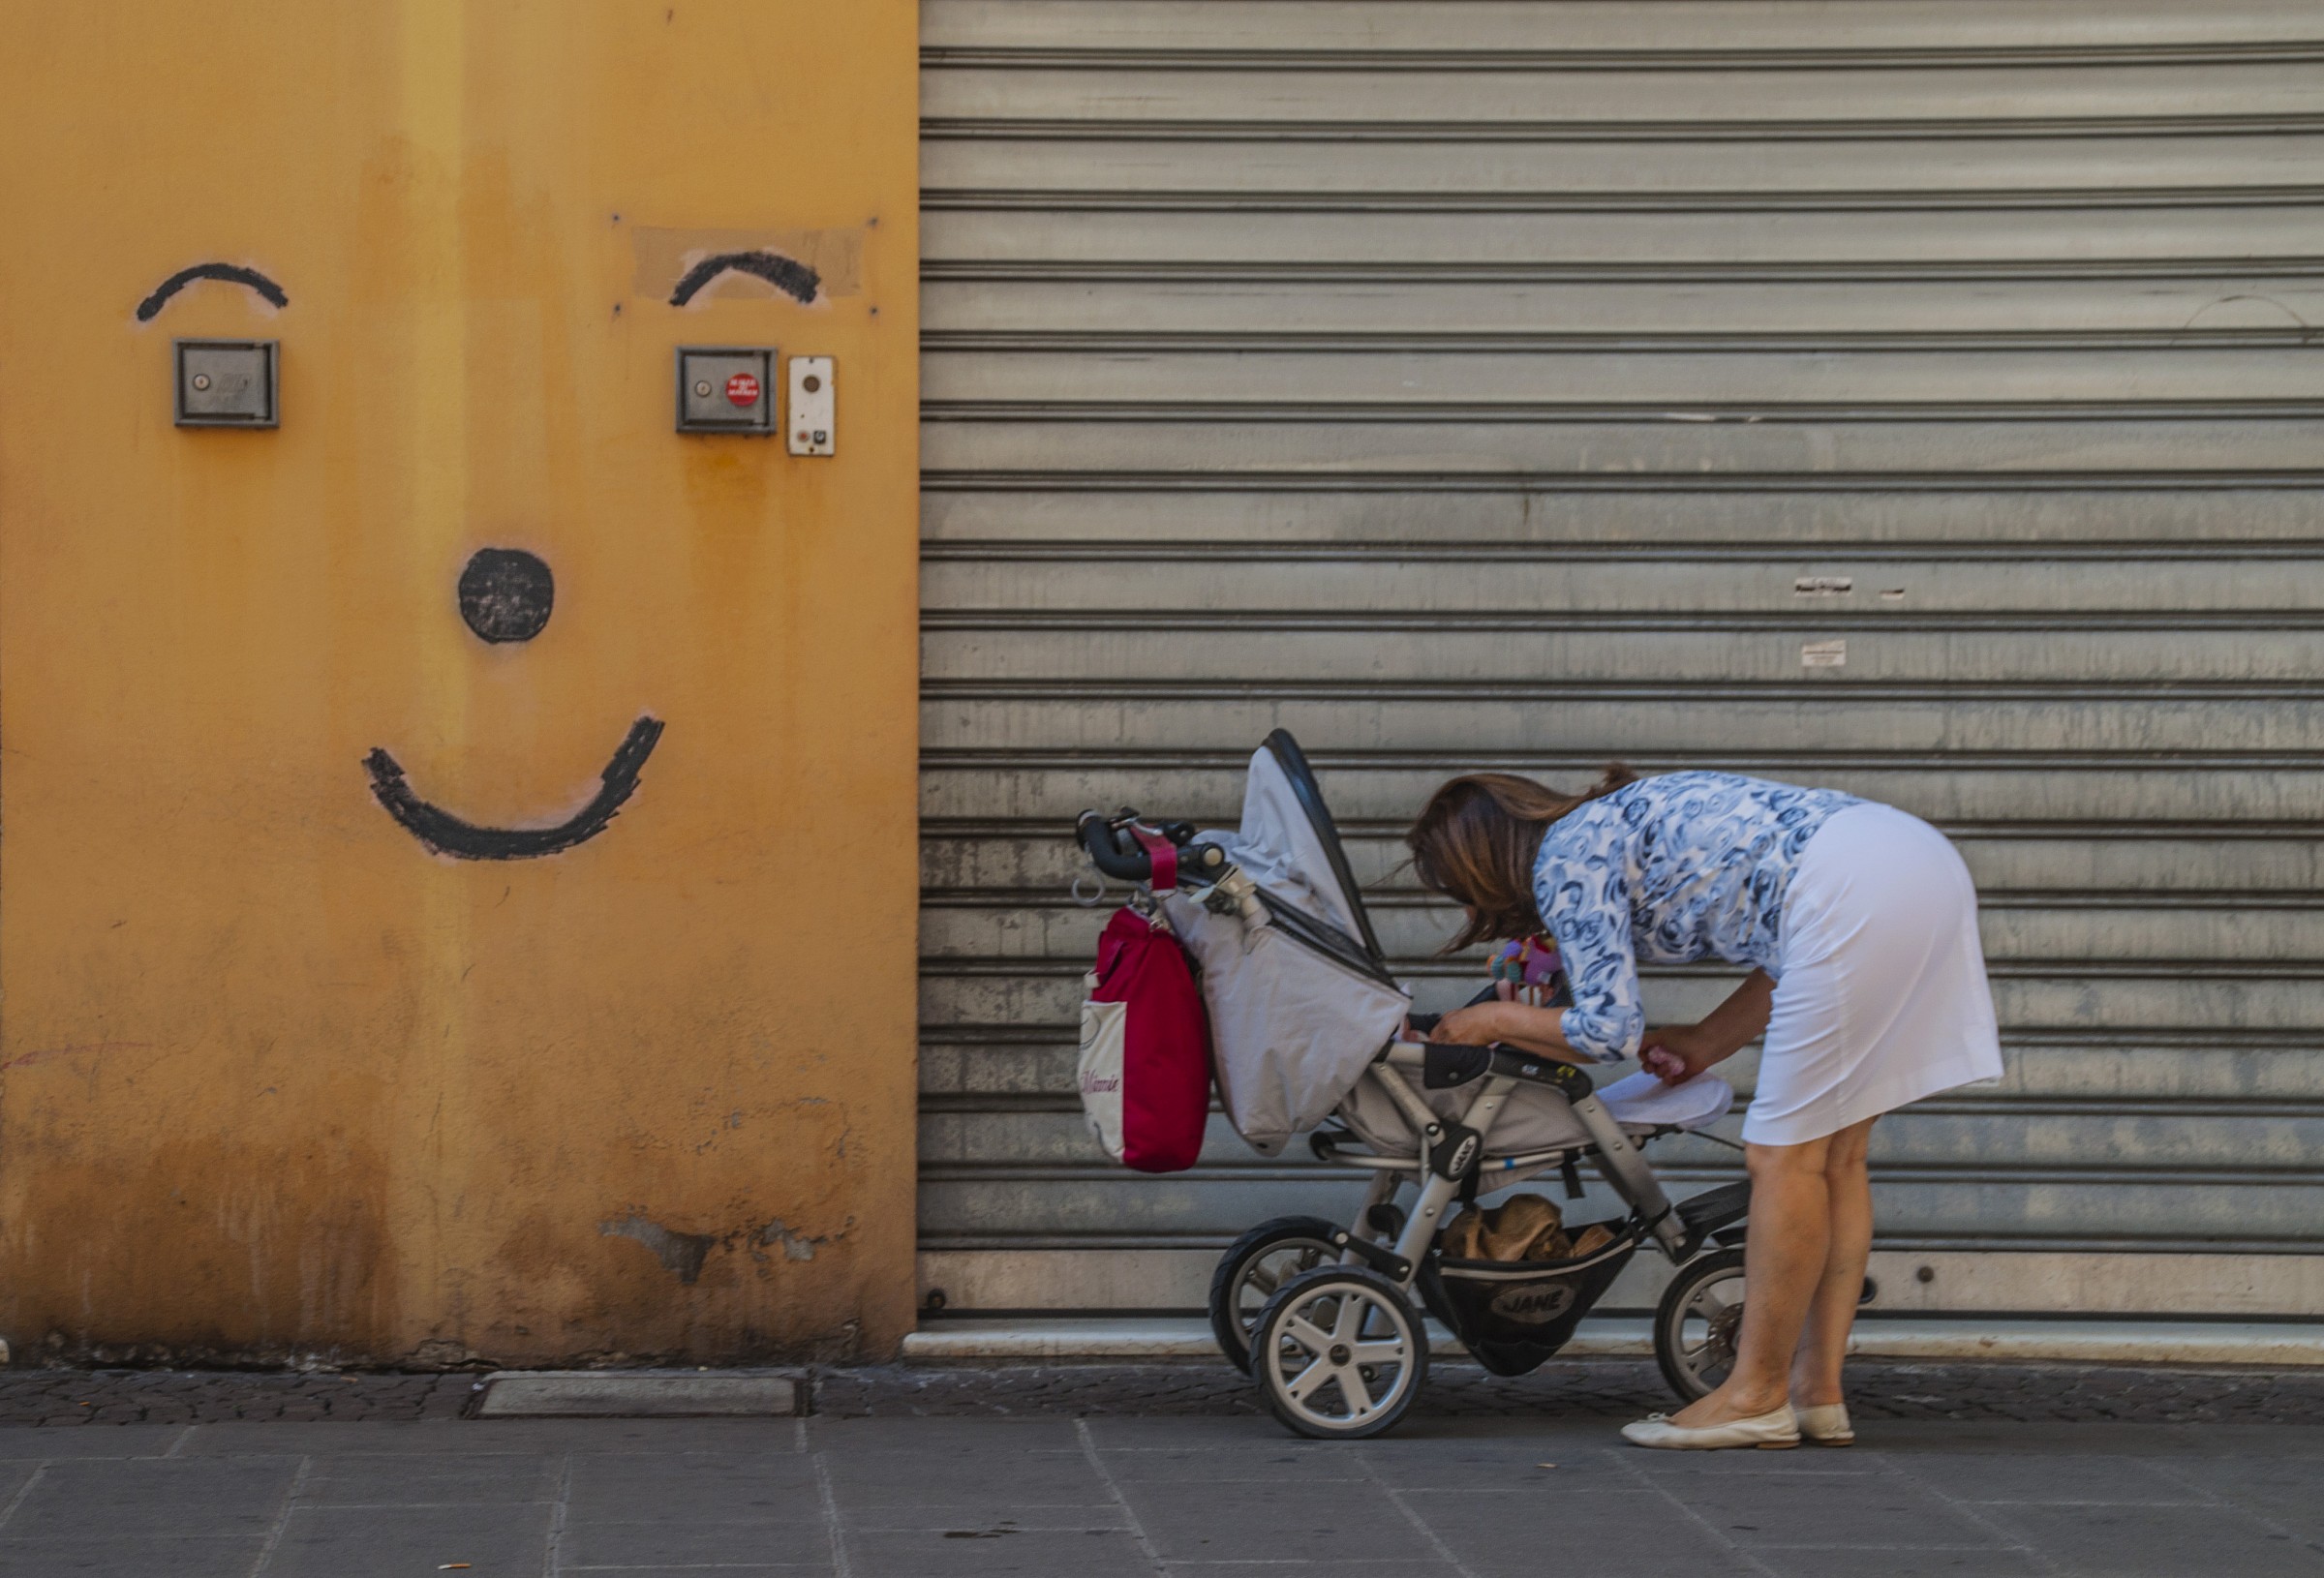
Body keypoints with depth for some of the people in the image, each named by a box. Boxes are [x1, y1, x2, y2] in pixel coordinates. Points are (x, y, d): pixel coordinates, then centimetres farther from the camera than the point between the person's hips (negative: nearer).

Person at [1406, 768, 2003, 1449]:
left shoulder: (1565, 861, 2)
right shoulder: (1624, 821, 28)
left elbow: (1608, 1031, -3)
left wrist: (1497, 1021, 12)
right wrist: (1709, 1041, 28)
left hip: (1856, 893, -10)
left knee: (1787, 1155, -1)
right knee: (1832, 1153, 13)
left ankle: (1757, 1396, 5)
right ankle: (1818, 1391, 15)